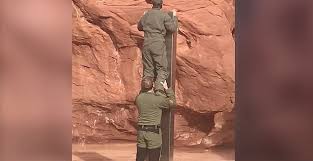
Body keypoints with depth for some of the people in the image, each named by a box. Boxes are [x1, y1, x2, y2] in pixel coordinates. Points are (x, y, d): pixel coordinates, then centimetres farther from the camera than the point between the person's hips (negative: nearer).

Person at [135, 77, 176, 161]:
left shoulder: (139, 98, 1)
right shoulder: (158, 99, -13)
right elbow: (172, 103, 4)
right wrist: (167, 89, 11)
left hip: (141, 131, 5)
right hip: (154, 132, -5)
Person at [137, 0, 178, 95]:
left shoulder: (145, 15, 10)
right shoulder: (164, 15, -5)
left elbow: (139, 27, 26)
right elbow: (172, 29, -2)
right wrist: (175, 20, 15)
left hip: (147, 44, 4)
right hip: (158, 45, -4)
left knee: (148, 69, 9)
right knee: (162, 69, 1)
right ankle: (159, 89, -15)